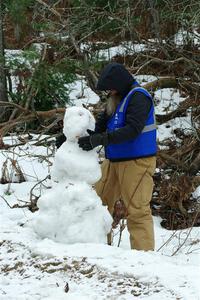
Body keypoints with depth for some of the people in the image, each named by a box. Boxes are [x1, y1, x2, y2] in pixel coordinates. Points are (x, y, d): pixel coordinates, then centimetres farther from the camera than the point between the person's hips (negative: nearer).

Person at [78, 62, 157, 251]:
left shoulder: (139, 97, -13)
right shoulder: (115, 99, 14)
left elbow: (132, 130, -24)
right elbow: (101, 125, 14)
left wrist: (99, 140, -29)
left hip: (136, 162, -9)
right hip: (113, 161, 9)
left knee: (137, 210, -11)